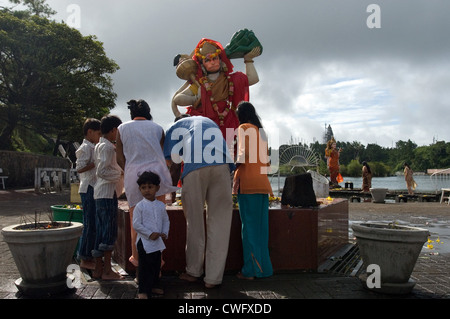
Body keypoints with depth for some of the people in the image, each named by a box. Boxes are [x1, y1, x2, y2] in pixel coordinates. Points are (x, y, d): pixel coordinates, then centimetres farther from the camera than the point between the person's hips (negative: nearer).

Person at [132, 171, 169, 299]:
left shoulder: (161, 205, 6)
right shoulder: (140, 206, -9)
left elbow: (166, 220, 13)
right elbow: (136, 224, -12)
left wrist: (165, 233, -3)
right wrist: (150, 234, -16)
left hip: (158, 241, 6)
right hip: (144, 242, -5)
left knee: (156, 265, 15)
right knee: (145, 266, -2)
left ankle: (153, 286, 32)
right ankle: (143, 291, 8)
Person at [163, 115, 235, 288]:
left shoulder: (176, 127, 28)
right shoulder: (209, 121, 39)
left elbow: (171, 160, 20)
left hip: (194, 168, -2)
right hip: (221, 165, 2)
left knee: (194, 221, 9)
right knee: (219, 222, 3)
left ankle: (193, 271, 21)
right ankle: (213, 278, 6)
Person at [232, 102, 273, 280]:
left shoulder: (244, 128, -1)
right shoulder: (261, 131, 21)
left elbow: (244, 152, -15)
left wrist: (235, 173, -8)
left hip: (248, 182, -7)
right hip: (262, 182, 7)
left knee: (249, 226, -5)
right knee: (261, 227, 9)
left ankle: (251, 270, -2)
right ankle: (263, 268, 14)